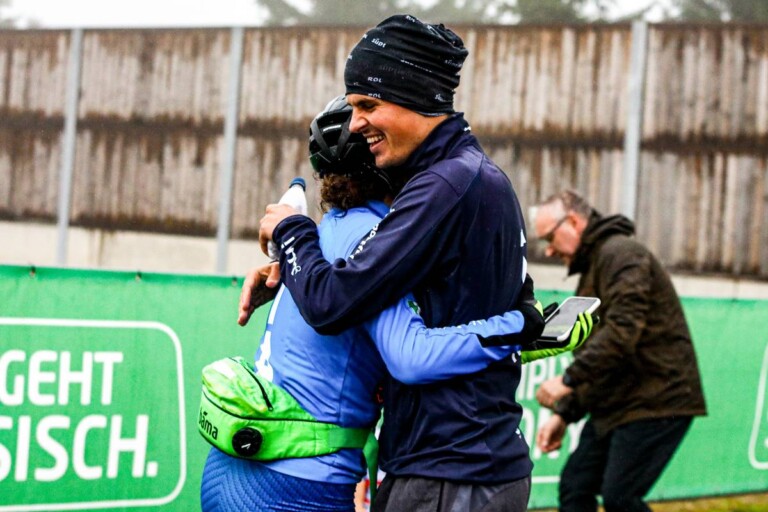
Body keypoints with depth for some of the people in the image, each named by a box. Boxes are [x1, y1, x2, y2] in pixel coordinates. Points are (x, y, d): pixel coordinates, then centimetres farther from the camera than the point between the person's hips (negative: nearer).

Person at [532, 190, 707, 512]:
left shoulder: (621, 253, -12)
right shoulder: (592, 267, 20)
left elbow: (622, 331, -25)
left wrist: (568, 380, -24)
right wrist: (564, 414, 15)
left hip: (655, 401, -10)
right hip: (615, 405, 10)